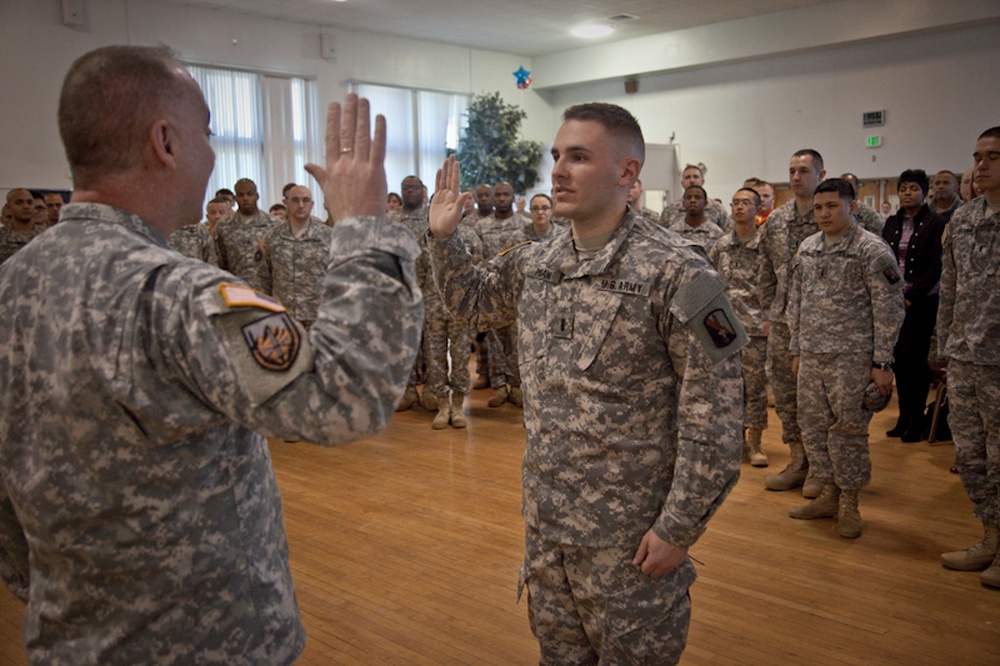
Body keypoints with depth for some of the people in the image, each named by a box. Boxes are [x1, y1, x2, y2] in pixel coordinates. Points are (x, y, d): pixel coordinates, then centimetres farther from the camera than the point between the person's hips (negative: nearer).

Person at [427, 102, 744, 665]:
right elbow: (474, 302, 23)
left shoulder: (675, 271, -17)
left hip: (631, 533, -6)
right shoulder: (533, 263, 3)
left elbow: (715, 413, -17)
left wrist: (680, 527, -17)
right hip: (545, 520, 6)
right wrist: (443, 237, 7)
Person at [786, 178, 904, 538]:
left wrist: (882, 362, -11)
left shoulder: (873, 250, -8)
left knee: (848, 428, 1)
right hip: (811, 356, 6)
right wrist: (796, 350, 14)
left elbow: (888, 310, -9)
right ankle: (829, 494, 25)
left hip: (851, 357, -6)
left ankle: (849, 503, 16)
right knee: (813, 425, 10)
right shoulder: (806, 248, 9)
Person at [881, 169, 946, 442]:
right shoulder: (891, 223, 11)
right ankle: (904, 418, 16)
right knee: (899, 358, 7)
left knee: (915, 359, -4)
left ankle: (916, 422, 5)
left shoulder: (935, 223, -5)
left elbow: (936, 267, -10)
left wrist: (912, 295, -14)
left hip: (921, 301, -5)